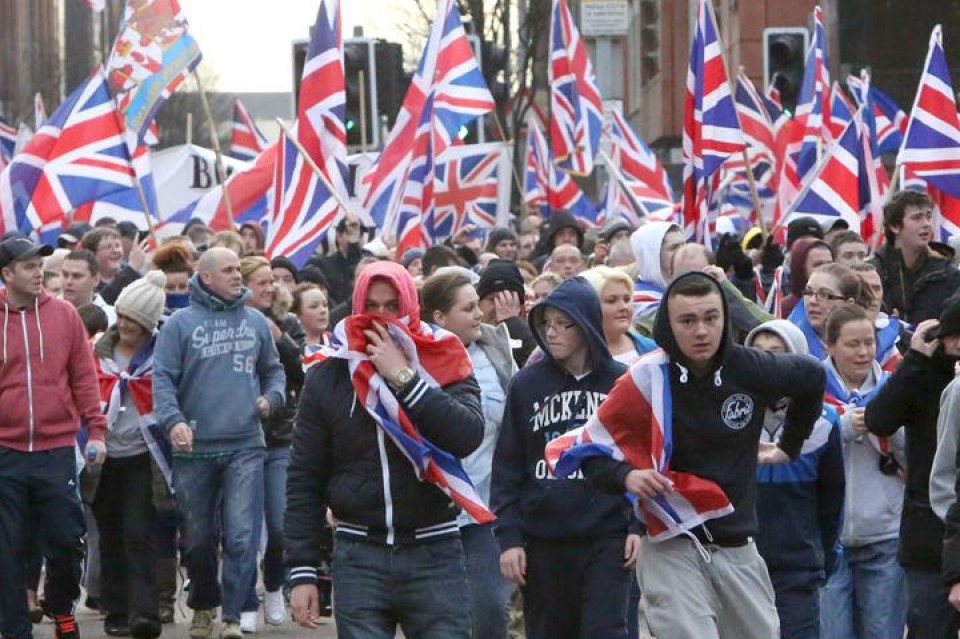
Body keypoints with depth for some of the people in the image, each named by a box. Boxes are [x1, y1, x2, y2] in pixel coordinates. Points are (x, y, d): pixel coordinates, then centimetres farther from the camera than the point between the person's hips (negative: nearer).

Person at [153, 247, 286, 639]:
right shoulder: (181, 324, 0)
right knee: (198, 537, 10)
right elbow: (163, 379, -4)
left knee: (241, 534, -11)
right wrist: (173, 419, -20)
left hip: (246, 446, 1)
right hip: (195, 447, -1)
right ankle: (203, 605, 30)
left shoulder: (255, 322, 10)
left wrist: (272, 397, 2)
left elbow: (273, 370, 22)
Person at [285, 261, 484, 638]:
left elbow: (467, 436, -14)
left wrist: (404, 377, -14)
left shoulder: (443, 365, 4)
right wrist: (302, 571, 0)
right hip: (358, 556, 1)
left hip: (435, 554, -1)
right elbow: (304, 480, 6)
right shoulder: (328, 377, 5)